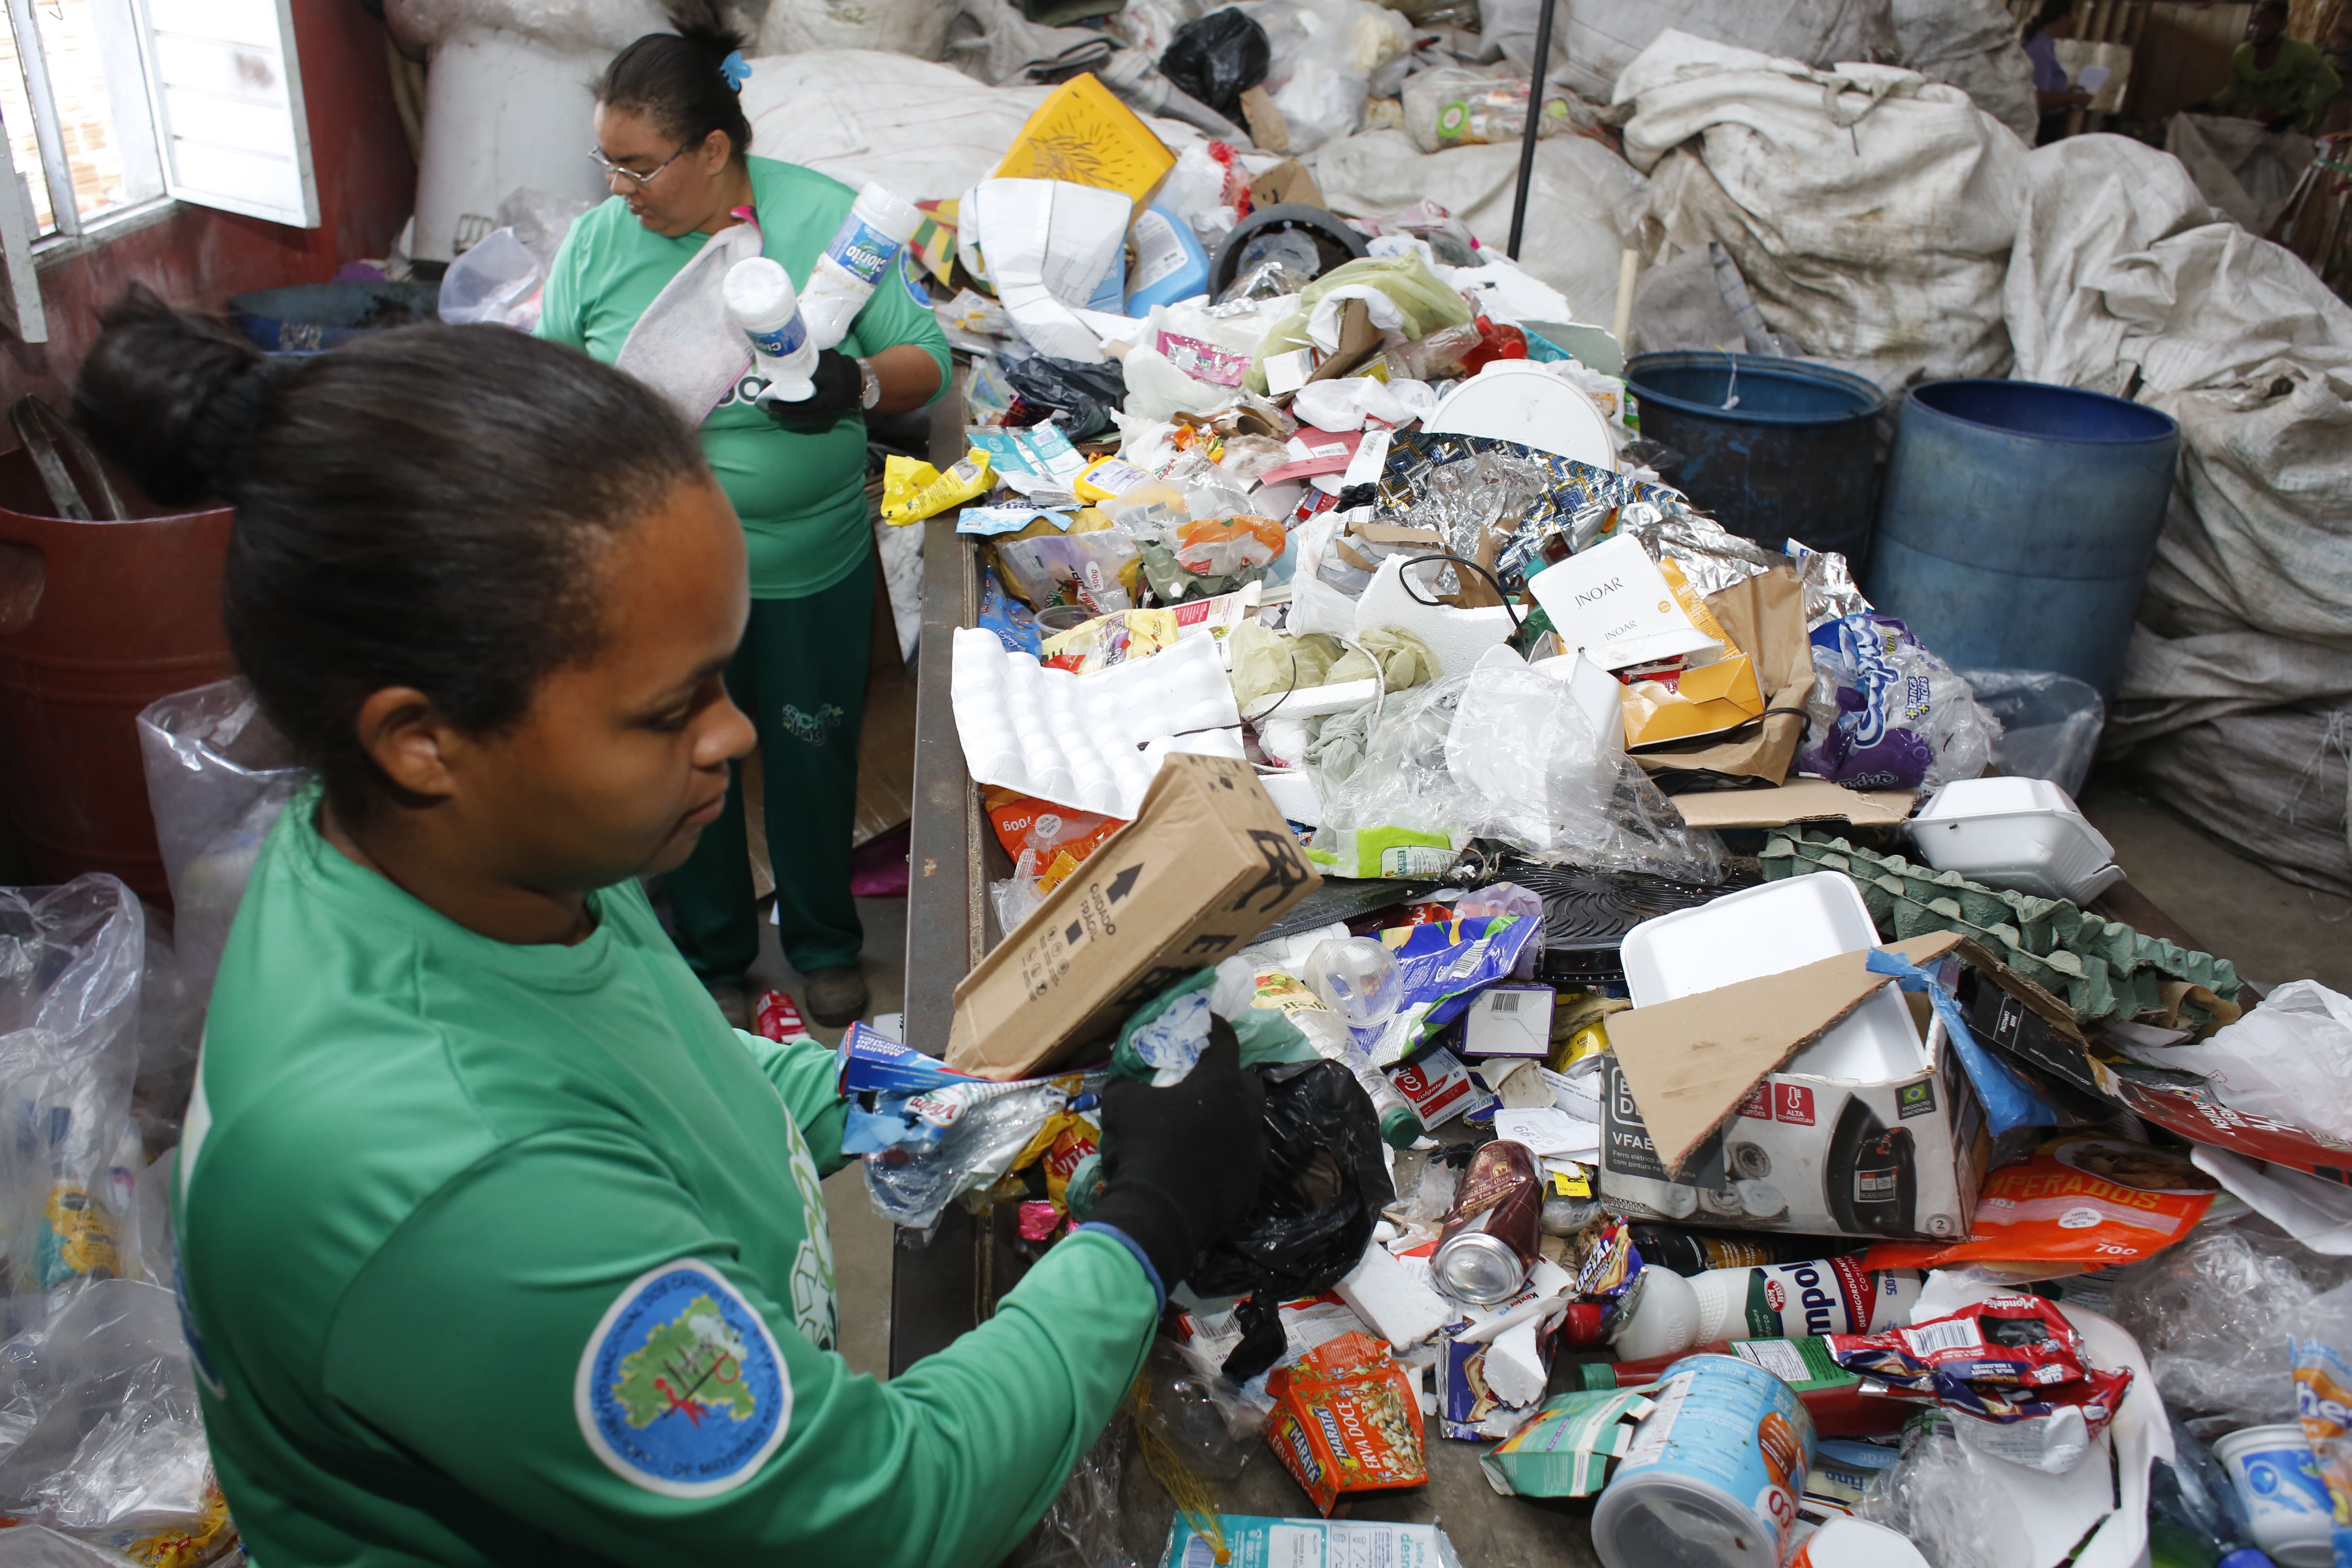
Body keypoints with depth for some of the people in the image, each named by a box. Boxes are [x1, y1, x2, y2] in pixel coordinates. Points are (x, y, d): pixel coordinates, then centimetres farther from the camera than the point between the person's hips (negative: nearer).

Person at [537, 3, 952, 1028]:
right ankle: (712, 956, 39)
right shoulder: (598, 240, -6)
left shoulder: (828, 218, -11)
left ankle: (823, 941, 41)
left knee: (812, 752, 15)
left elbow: (927, 362, -8)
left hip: (813, 563, -1)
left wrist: (860, 384, -29)